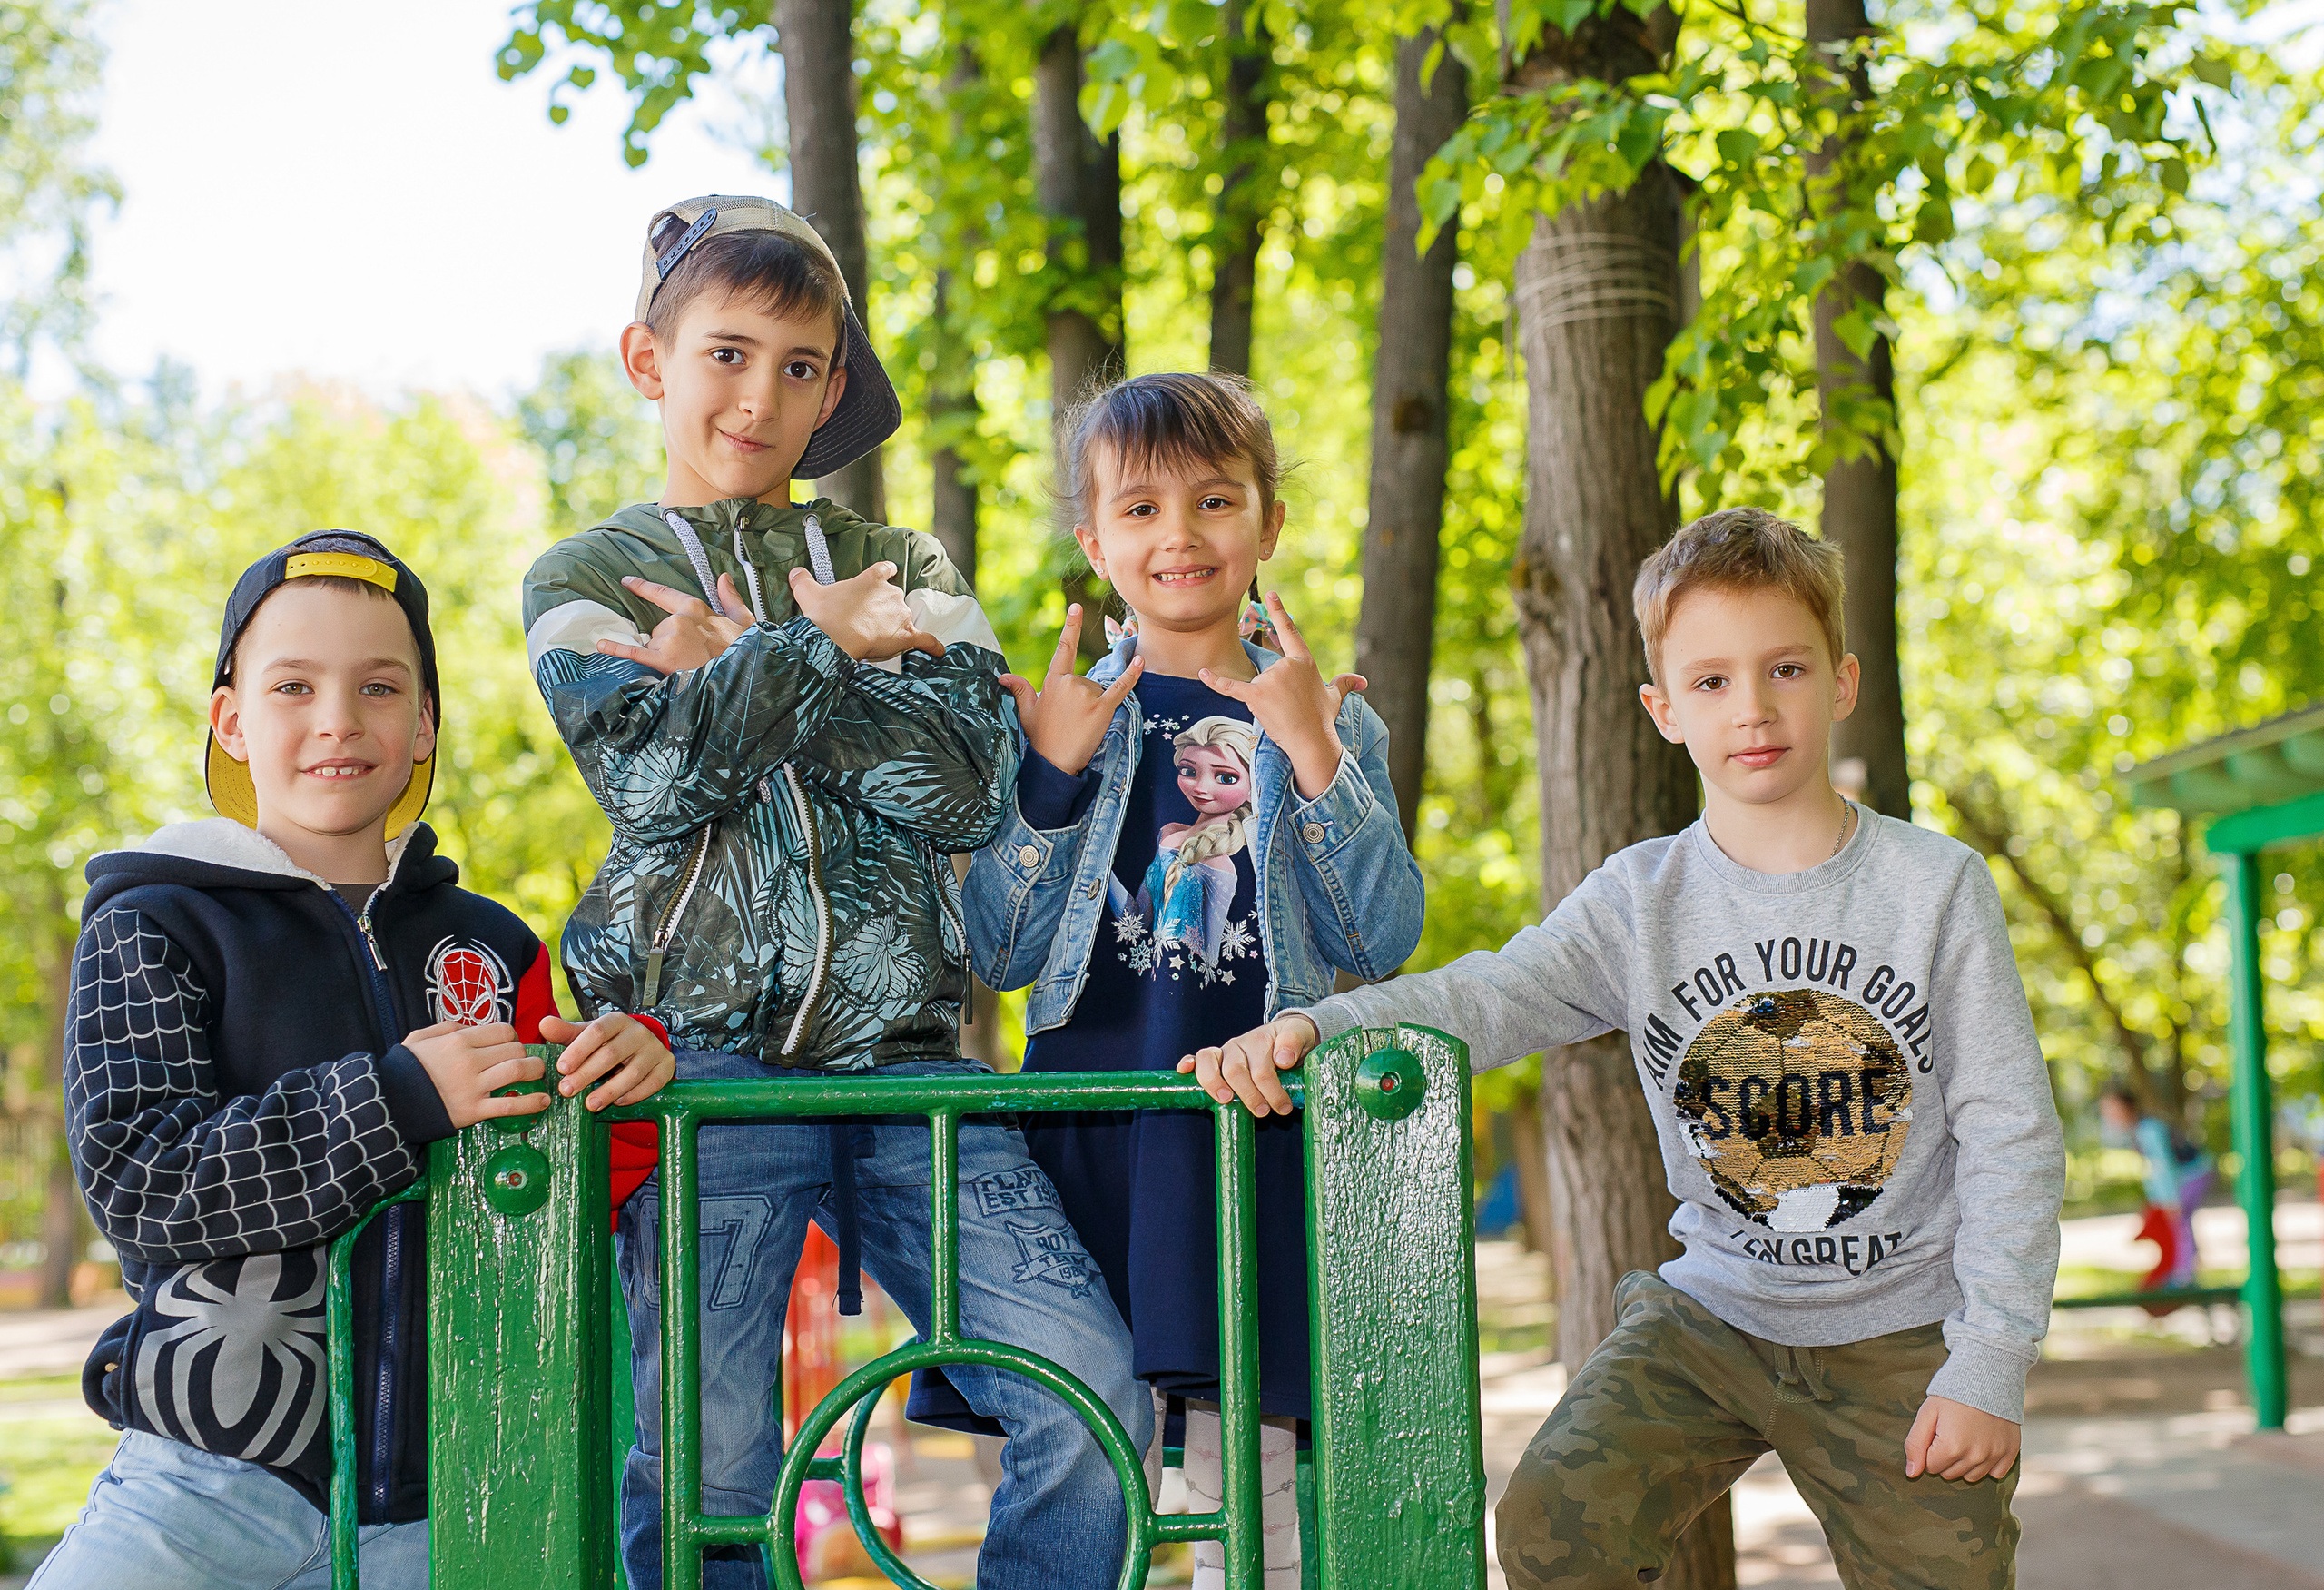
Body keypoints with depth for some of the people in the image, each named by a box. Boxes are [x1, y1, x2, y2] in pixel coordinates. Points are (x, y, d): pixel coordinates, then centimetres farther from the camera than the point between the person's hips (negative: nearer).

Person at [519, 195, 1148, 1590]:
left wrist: (740, 673, -5)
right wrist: (820, 647, -3)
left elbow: (969, 781, -1)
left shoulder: (903, 572, 18)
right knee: (705, 1469, -3)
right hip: (705, 1050, -2)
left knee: (1095, 1394, -11)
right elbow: (655, 773, -6)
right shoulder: (586, 580, 12)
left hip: (904, 1051, 2)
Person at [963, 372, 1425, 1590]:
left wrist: (1308, 753, -10)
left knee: (1243, 1489, 1)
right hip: (1084, 1115, 0)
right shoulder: (1059, 713, 9)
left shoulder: (1325, 717, 9)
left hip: (1253, 1117, 0)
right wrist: (1054, 773, -8)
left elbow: (1382, 942, -2)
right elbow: (1003, 954, 2)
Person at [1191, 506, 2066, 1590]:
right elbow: (1490, 998, -18)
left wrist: (1989, 1363, -11)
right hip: (1713, 1312, 1)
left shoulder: (1937, 887, -7)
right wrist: (1309, 1027, -37)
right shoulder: (1639, 901, -3)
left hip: (1900, 1337, -1)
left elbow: (2010, 1136, -6)